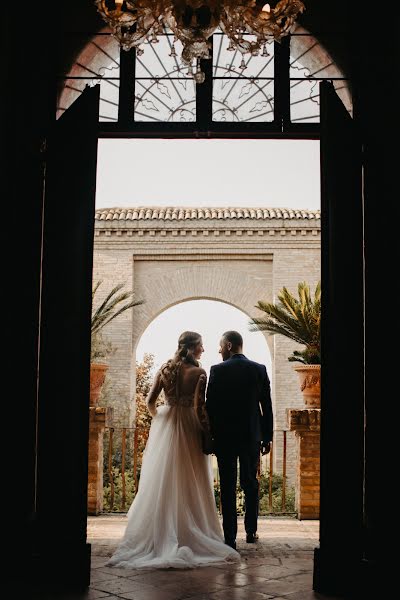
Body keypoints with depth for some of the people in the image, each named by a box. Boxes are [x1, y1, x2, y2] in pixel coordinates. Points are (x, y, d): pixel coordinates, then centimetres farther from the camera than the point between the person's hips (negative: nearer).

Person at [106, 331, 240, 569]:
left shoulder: (166, 368, 1)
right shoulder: (199, 373, -12)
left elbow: (150, 401, 1)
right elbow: (199, 408, -17)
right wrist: (207, 431, -6)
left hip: (165, 427, 4)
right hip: (188, 428, -4)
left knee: (161, 483, 11)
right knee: (188, 485, 6)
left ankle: (156, 533, 16)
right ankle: (188, 536, 11)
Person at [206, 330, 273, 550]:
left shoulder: (217, 370, -7)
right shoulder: (259, 369, 1)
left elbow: (210, 406, -7)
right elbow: (266, 406, 3)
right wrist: (267, 437, 10)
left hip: (224, 435, -3)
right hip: (251, 435, 3)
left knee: (228, 487, 2)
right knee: (250, 484, 17)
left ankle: (230, 538, 3)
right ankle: (251, 531, 24)